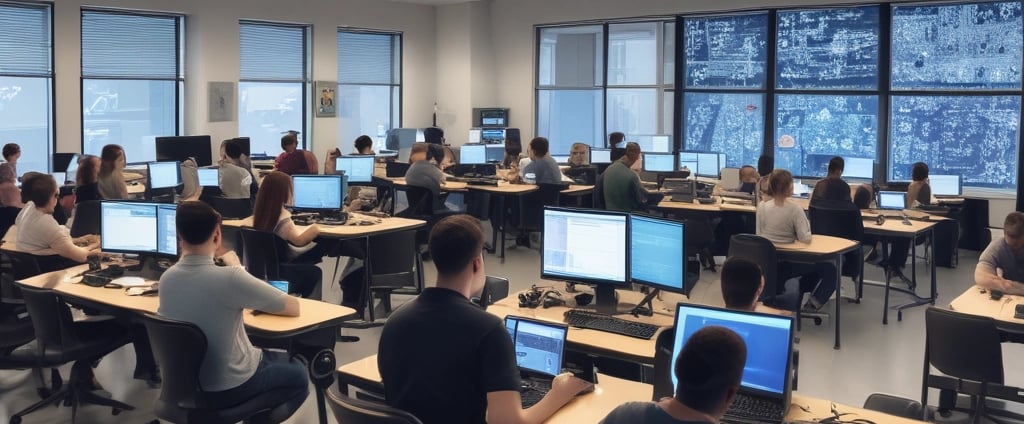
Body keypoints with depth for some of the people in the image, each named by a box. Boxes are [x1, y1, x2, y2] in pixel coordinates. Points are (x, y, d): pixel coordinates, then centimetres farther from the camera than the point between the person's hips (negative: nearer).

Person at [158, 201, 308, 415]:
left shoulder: (166, 278, -9)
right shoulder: (229, 278, -28)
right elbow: (293, 307, -15)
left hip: (185, 382, 7)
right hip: (228, 387, -6)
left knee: (275, 358, 31)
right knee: (297, 374, 21)